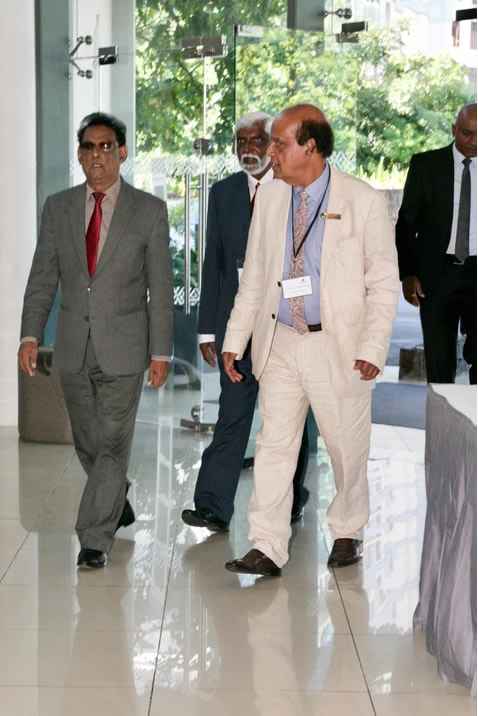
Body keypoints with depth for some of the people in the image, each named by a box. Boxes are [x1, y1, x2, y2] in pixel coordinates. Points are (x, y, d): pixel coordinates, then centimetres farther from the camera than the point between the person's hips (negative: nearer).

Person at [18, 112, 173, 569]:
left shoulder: (149, 211, -2)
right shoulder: (58, 207, 7)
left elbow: (160, 288, -2)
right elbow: (42, 278, 7)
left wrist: (160, 352, -6)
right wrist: (30, 334, -4)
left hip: (123, 348, -3)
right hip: (73, 347, 4)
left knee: (112, 443, -3)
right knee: (87, 443, 15)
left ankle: (94, 539, 5)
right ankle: (117, 500, 40)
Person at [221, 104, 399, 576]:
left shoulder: (363, 202, -8)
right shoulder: (269, 199, 5)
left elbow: (384, 283, -6)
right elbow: (253, 277, 11)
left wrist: (373, 349, -14)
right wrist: (235, 339, 6)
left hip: (339, 347, -3)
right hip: (280, 344, 3)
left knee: (347, 447, 10)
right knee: (273, 445, 2)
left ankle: (347, 533, 31)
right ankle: (267, 550, 7)